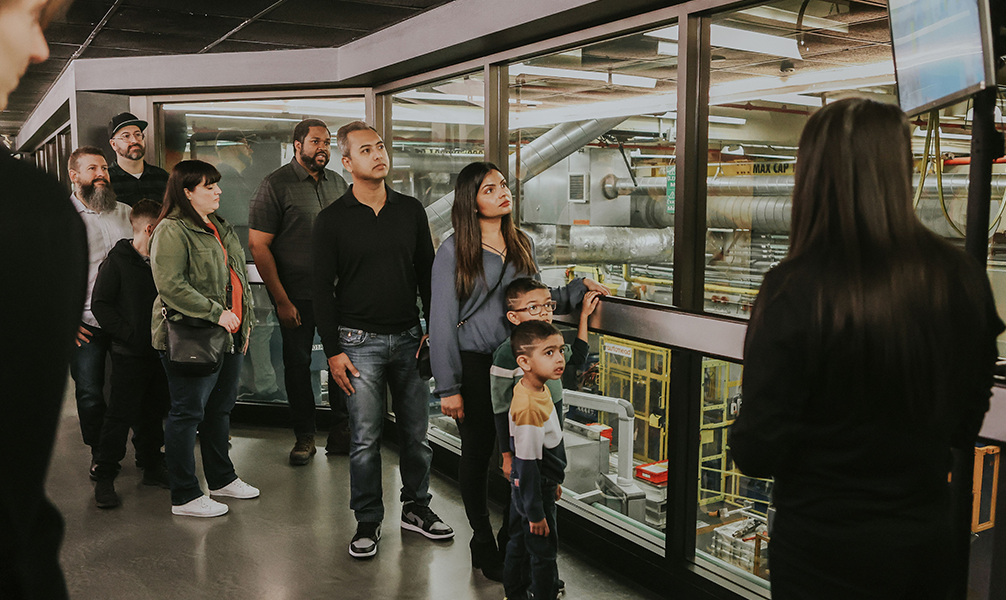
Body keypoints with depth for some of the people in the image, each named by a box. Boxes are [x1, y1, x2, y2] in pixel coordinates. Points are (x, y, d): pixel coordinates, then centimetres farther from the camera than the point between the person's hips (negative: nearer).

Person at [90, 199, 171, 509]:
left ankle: (152, 466, 28)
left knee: (154, 412, 14)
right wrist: (129, 335, -14)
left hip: (160, 352, 6)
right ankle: (105, 478, 9)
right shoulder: (118, 261, -7)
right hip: (130, 355, -5)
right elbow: (100, 304, -8)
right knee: (120, 416, -2)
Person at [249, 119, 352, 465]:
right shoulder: (276, 186, -6)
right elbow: (258, 245, -9)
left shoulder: (338, 183, 10)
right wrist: (281, 300, -12)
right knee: (297, 363, 6)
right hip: (296, 296, -4)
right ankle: (305, 436, 21)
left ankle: (342, 431, 22)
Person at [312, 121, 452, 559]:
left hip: (409, 338, 3)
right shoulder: (332, 220, -2)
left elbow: (427, 273, 11)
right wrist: (333, 351, -7)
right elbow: (322, 288, -2)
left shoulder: (411, 211, 7)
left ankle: (416, 508, 28)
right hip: (360, 342, -3)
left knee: (416, 431, 10)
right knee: (366, 438, 2)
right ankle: (368, 522, 18)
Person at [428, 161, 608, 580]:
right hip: (474, 364, -4)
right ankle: (483, 543, 28)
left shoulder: (521, 245, 10)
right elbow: (442, 321, -7)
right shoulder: (454, 251, -6)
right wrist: (448, 387, -11)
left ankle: (512, 541, 23)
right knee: (478, 451, 8)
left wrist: (579, 288, 1)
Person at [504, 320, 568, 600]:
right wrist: (536, 512, -20)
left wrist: (553, 480, 22)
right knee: (544, 549, 7)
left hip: (535, 484, 10)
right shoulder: (528, 407, -32)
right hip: (533, 491, -10)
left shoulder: (541, 388, -1)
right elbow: (527, 464, -27)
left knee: (519, 541, 23)